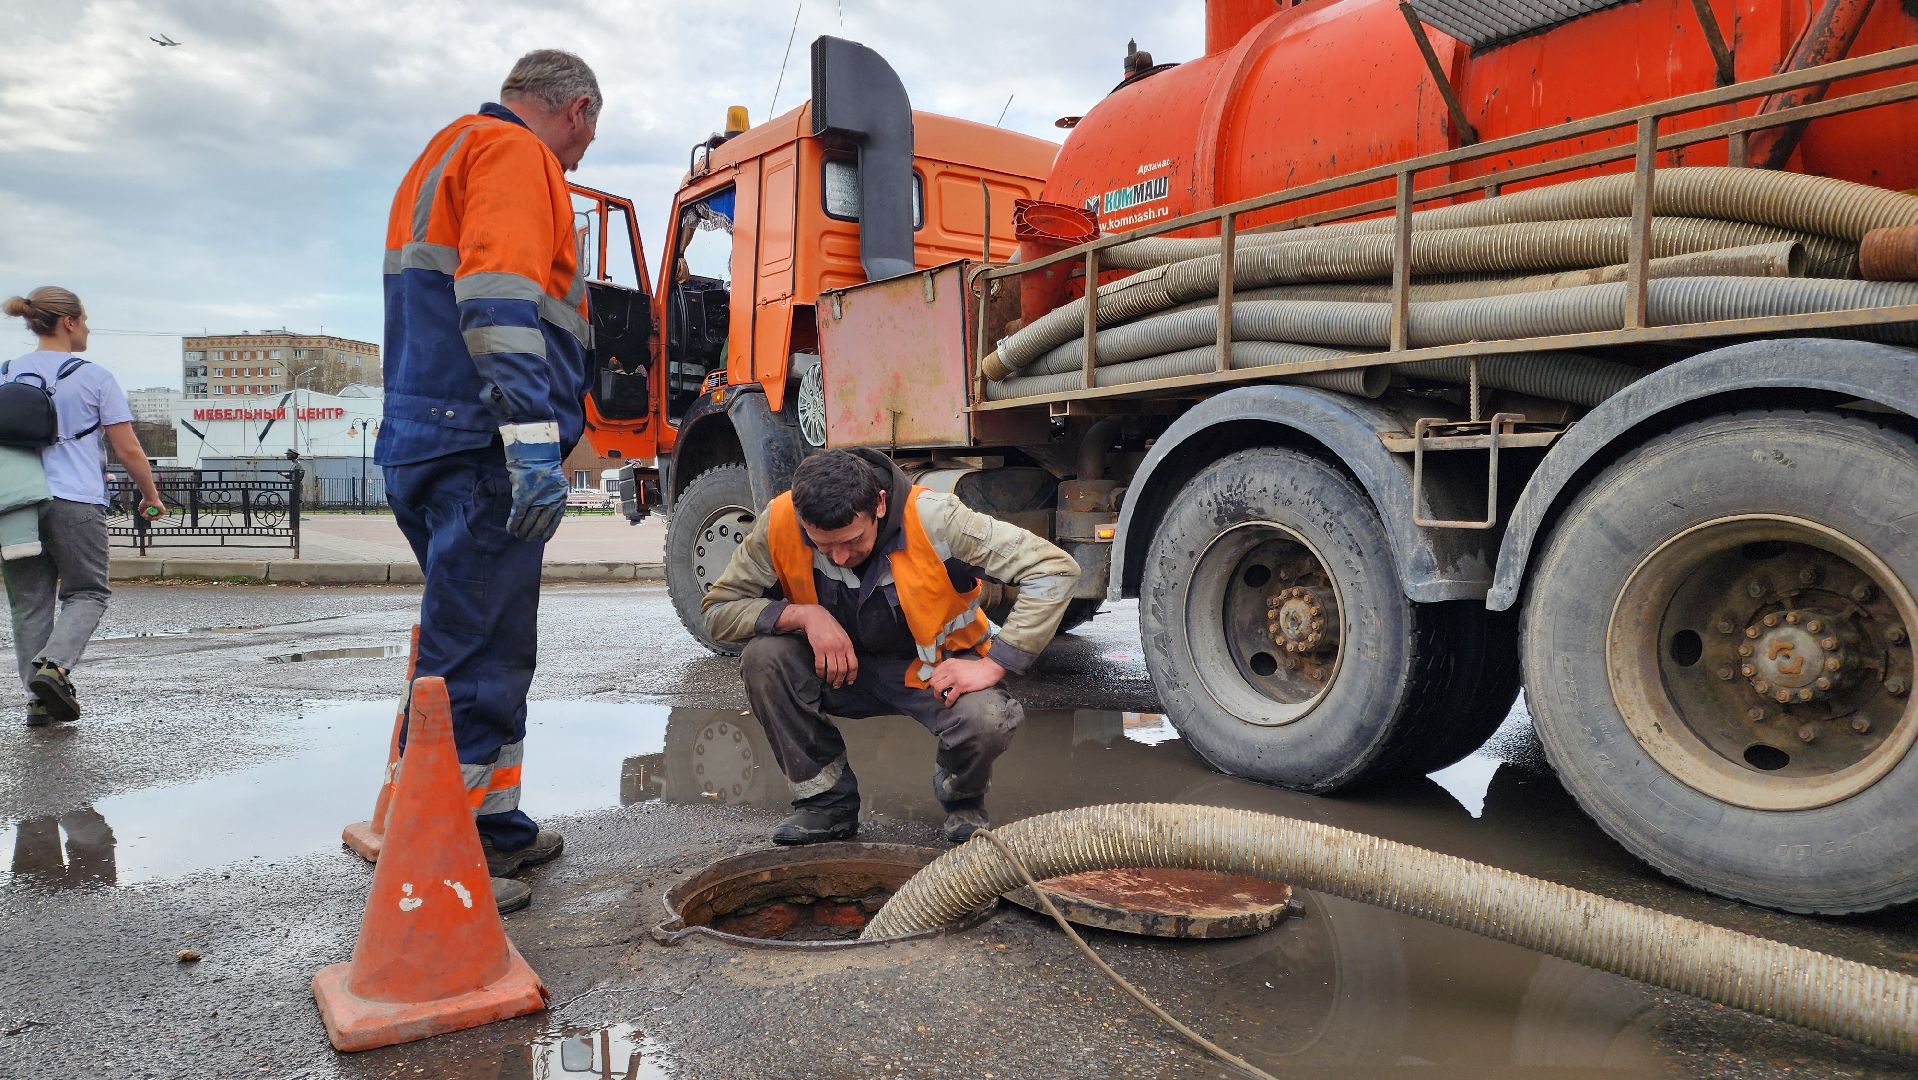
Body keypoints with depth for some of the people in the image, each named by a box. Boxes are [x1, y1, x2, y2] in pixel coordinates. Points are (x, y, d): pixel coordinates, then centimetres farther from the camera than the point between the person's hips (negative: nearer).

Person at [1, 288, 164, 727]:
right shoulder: (94, 377, -3)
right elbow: (128, 449, -3)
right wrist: (150, 495, 10)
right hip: (76, 504, -4)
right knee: (86, 593, 9)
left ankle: (39, 696, 9)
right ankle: (54, 663, -14)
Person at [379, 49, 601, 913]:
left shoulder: (445, 159, 29)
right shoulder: (515, 154, -4)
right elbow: (501, 302, -20)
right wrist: (535, 441, -26)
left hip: (427, 448, 10)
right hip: (483, 452, -10)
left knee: (490, 653, 16)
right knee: (472, 662, -7)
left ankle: (494, 826, 26)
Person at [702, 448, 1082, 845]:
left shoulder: (932, 519, -28)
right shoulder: (778, 524, -21)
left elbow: (1055, 569, -27)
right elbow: (718, 610, -11)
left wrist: (991, 665, -30)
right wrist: (801, 614, -28)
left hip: (935, 668, -3)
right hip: (836, 665, 3)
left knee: (987, 720, -33)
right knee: (762, 659, -25)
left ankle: (961, 798, 6)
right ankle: (827, 799, -4)